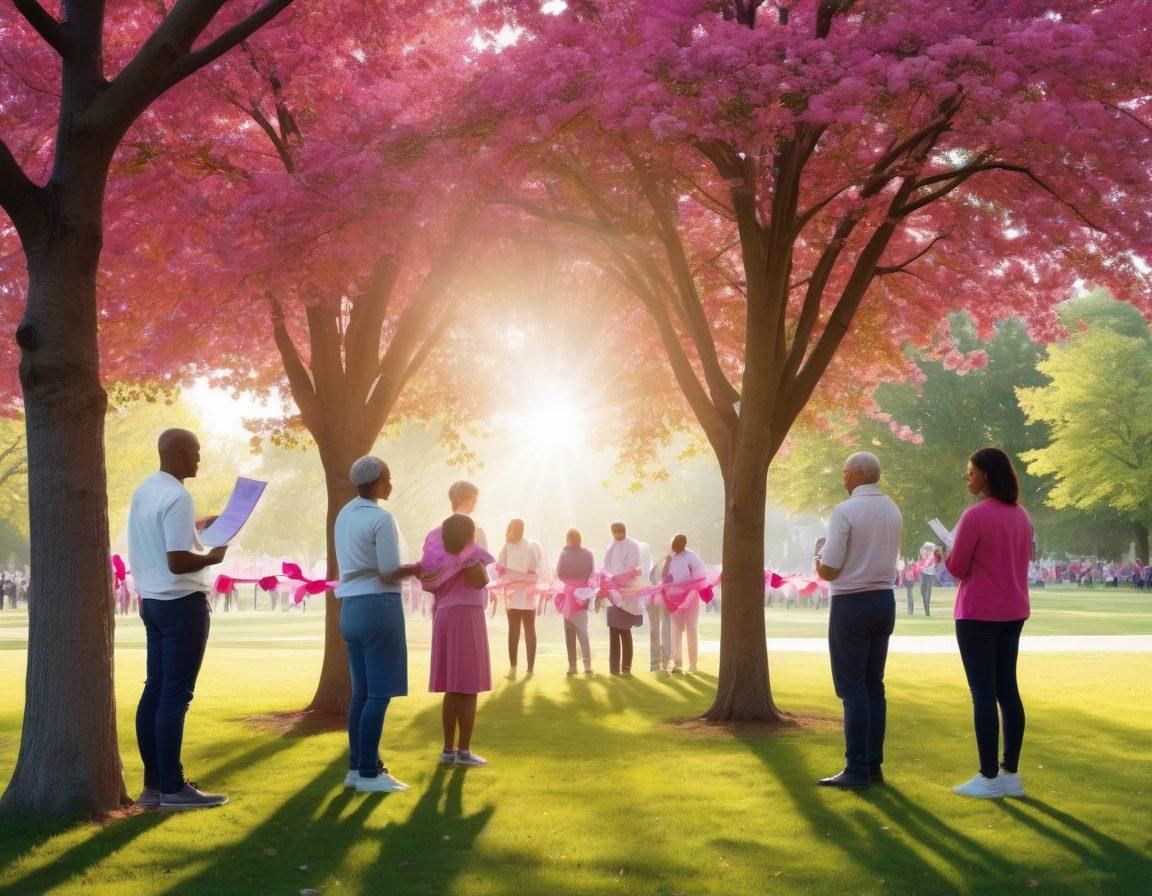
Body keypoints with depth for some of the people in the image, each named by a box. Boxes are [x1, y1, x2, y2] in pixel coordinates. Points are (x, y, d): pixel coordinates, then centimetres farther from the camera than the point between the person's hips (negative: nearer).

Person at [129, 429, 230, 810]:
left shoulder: (144, 490, 11)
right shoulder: (177, 498, -18)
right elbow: (178, 562, -24)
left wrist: (199, 525, 25)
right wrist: (214, 556, -8)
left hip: (152, 601, 9)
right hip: (182, 603, -9)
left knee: (155, 691, 10)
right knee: (176, 696, -6)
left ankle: (153, 785, 14)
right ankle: (172, 788, -3)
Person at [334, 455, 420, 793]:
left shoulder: (344, 515, 13)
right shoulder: (381, 518, -13)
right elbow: (389, 575, -15)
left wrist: (408, 569, 16)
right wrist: (417, 570, 2)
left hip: (351, 609, 9)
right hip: (379, 607, -9)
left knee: (362, 692, 12)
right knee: (380, 694, -5)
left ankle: (356, 767, 14)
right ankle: (369, 773, -5)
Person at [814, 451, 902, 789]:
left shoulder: (845, 511, -14)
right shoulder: (892, 510, 9)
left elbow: (827, 571, -15)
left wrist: (819, 550, 6)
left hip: (852, 603, -7)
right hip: (885, 600, 7)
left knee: (852, 687, -4)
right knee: (874, 685, 11)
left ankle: (857, 770, -5)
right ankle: (874, 764, 12)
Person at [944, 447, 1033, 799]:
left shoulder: (975, 516, -16)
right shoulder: (1021, 516, 7)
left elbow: (957, 569, -12)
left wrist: (948, 554, 9)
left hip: (978, 613, -7)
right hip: (1013, 612, 7)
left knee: (983, 693, -3)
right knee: (1007, 690, 10)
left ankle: (988, 777, 0)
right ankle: (1011, 774, 14)